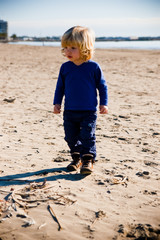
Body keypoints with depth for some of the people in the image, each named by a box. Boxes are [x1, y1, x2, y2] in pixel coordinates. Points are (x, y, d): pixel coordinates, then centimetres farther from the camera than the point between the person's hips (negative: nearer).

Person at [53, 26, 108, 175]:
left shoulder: (93, 67, -8)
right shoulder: (65, 67, 1)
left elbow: (102, 86, 2)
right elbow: (60, 87, 12)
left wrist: (103, 103, -2)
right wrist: (57, 103, 6)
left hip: (89, 111, -4)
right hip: (69, 112, 4)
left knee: (87, 136, -6)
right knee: (71, 137, 10)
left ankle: (88, 160, 5)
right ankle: (77, 158, 28)